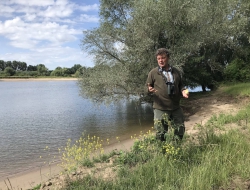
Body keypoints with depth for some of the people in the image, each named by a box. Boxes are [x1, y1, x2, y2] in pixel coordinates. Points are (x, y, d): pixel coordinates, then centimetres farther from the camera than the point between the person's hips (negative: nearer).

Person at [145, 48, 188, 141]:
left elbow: (180, 85, 21)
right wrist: (149, 90, -22)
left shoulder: (176, 71, 10)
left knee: (180, 130, 13)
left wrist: (183, 91, -1)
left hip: (176, 107, 4)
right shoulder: (153, 73, -2)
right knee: (161, 133, 1)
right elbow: (146, 87, 1)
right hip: (160, 108, -4)